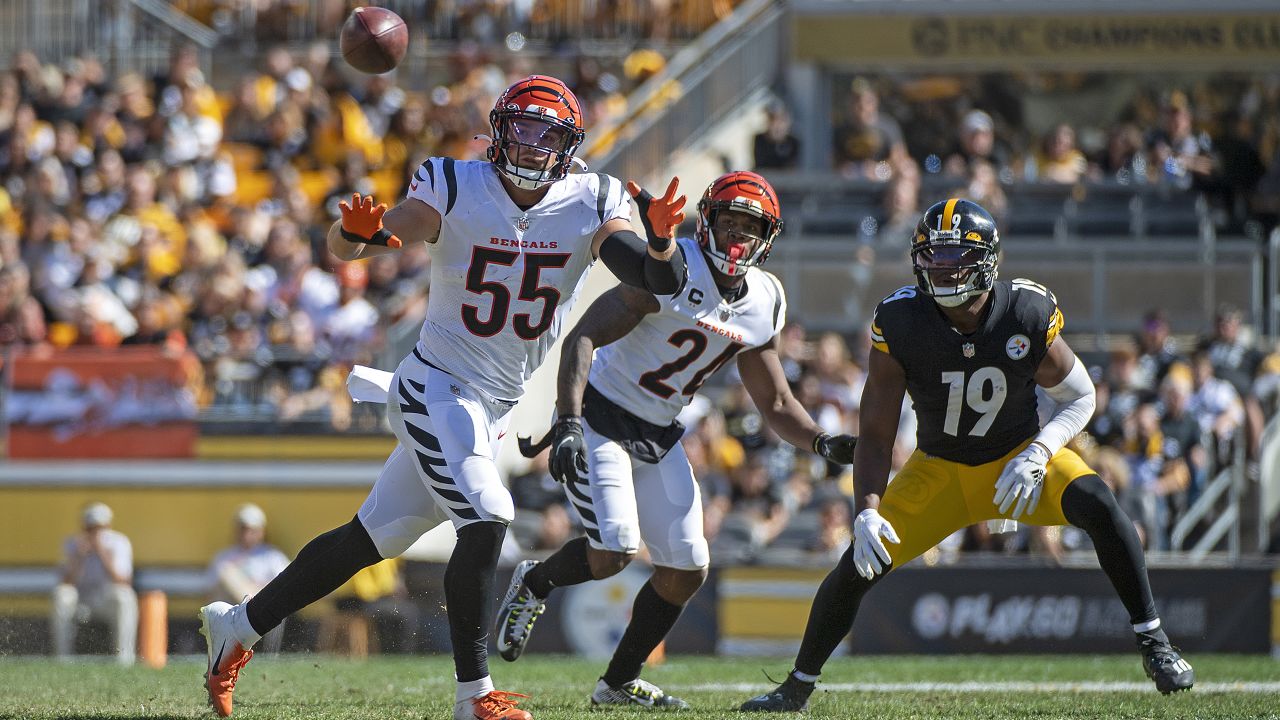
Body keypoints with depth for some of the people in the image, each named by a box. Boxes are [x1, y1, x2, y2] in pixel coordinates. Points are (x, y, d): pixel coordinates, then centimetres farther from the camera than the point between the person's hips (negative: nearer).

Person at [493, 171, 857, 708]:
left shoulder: (764, 305, 3)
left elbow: (774, 402, 12)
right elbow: (583, 337, -25)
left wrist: (820, 441, -7)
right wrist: (569, 422, -36)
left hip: (659, 438, 7)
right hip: (601, 418, -7)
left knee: (687, 571, 2)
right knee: (613, 553, -21)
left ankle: (620, 682, 18)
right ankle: (533, 584, 11)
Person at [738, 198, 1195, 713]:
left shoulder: (1027, 315, -22)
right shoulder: (900, 323, -22)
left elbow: (1079, 399, -6)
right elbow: (875, 434, -16)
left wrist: (1038, 454, -25)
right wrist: (868, 512, -30)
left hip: (1019, 455, -1)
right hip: (940, 470, 1)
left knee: (1096, 505, -28)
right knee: (859, 565, -10)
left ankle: (1153, 644, -15)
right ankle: (796, 688, 13)